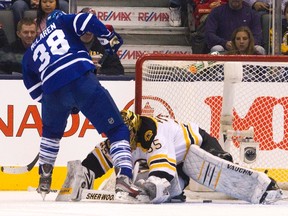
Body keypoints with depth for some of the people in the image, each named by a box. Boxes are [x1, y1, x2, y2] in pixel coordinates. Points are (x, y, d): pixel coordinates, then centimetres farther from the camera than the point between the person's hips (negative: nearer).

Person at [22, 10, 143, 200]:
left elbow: (36, 93, 29)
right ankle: (124, 176, -18)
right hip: (82, 78, -3)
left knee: (51, 132, 34)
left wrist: (67, 105, 36)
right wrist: (109, 38, 15)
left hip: (53, 90, 3)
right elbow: (87, 20, 5)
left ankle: (44, 181, 33)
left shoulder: (29, 55, 33)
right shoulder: (61, 22, 27)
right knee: (117, 129, 2)